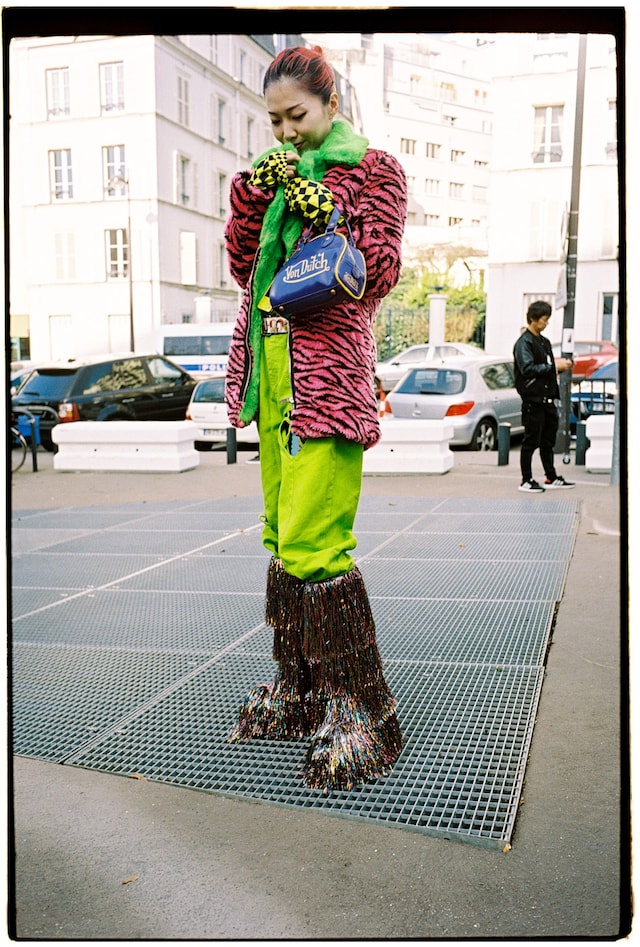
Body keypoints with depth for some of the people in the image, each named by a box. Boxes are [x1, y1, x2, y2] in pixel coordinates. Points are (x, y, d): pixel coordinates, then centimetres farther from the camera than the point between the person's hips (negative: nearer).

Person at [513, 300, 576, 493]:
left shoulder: (544, 342, 19)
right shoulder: (523, 342, -9)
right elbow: (527, 369, -20)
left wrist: (561, 366, 5)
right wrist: (554, 367, -18)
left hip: (547, 398, 9)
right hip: (533, 399, -9)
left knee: (548, 441, 13)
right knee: (531, 441, -2)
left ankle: (551, 478, 21)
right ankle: (526, 481, 5)